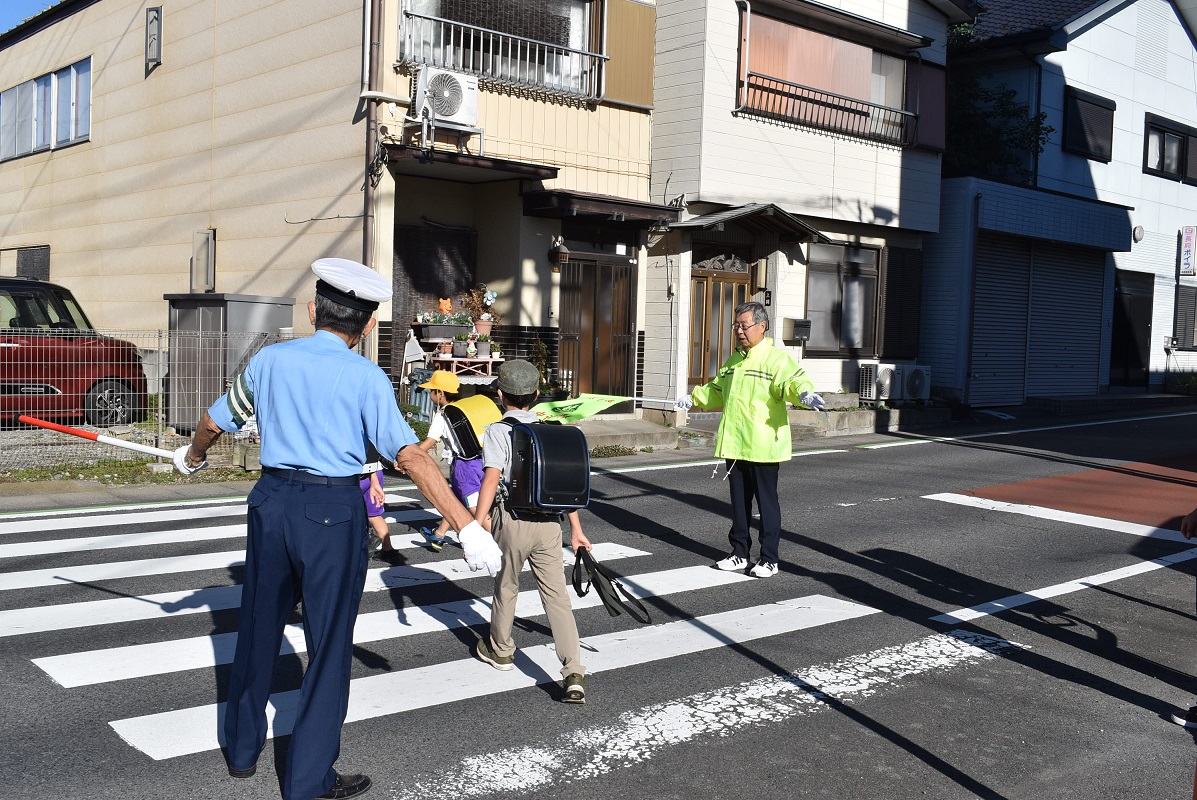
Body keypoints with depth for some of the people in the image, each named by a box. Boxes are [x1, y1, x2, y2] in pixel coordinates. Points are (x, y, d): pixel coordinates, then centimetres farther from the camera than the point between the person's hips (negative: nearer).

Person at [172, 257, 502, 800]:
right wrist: (466, 526, -20)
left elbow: (214, 423, 16)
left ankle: (242, 749, 38)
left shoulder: (271, 359, 4)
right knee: (328, 644, 7)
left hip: (273, 501, 5)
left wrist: (192, 456, 39)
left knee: (258, 628, 20)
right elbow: (411, 457, -19)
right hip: (333, 511, -5)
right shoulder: (365, 377, -10)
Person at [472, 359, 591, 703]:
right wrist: (576, 528, 13)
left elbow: (492, 477, -20)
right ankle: (574, 674, -8)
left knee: (506, 587, 19)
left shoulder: (498, 432, -6)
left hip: (512, 520, -3)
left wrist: (478, 520, -21)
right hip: (549, 522, 3)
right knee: (557, 596, 2)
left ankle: (500, 649, 41)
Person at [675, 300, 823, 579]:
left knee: (766, 501, 2)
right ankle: (740, 553, 25)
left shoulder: (777, 359, -9)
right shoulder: (734, 361, 17)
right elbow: (716, 390, 33)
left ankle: (769, 559, 10)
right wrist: (694, 399, 35)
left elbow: (794, 380, -27)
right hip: (735, 446, 7)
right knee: (739, 501, 14)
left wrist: (804, 393, -47)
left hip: (763, 448, -7)